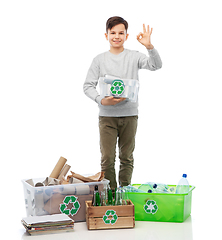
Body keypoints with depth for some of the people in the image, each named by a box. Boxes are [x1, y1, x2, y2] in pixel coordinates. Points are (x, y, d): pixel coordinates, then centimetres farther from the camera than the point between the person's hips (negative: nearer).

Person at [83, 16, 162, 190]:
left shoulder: (134, 56, 3)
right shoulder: (99, 60, 5)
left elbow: (156, 65, -12)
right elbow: (88, 86, 3)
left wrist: (149, 46, -29)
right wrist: (101, 100, -14)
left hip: (130, 115, 0)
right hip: (107, 115, 0)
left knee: (127, 157, 9)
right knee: (107, 158, 0)